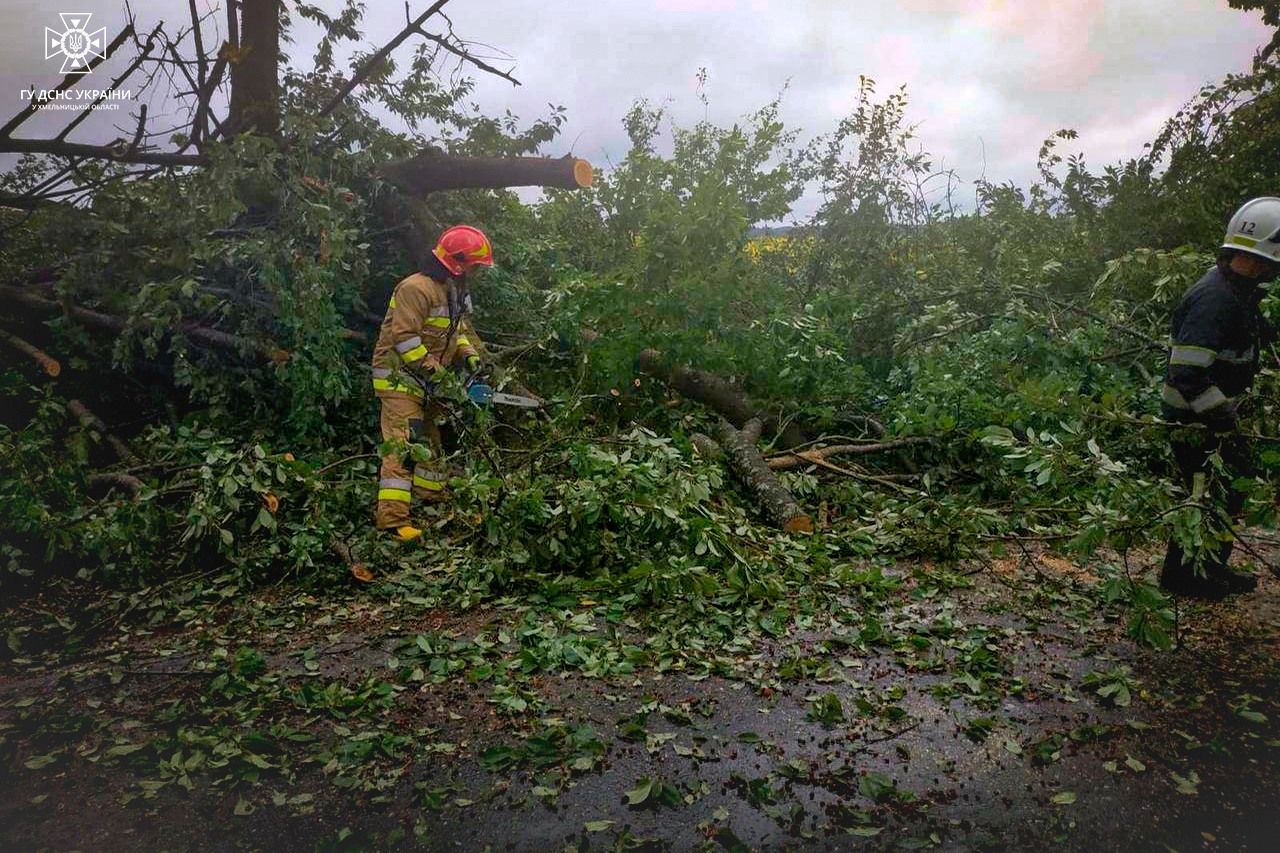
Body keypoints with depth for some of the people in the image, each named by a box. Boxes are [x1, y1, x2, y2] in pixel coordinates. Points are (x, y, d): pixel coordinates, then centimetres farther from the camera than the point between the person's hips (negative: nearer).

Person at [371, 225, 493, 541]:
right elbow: (404, 337, -26)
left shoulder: (453, 292, 11)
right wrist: (432, 370, -24)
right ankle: (392, 518, -16)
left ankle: (433, 502, 33)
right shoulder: (417, 288, -21)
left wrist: (469, 354, 0)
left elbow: (458, 329, 19)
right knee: (403, 444, -15)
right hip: (400, 379, -10)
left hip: (426, 382, 10)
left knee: (431, 441, 18)